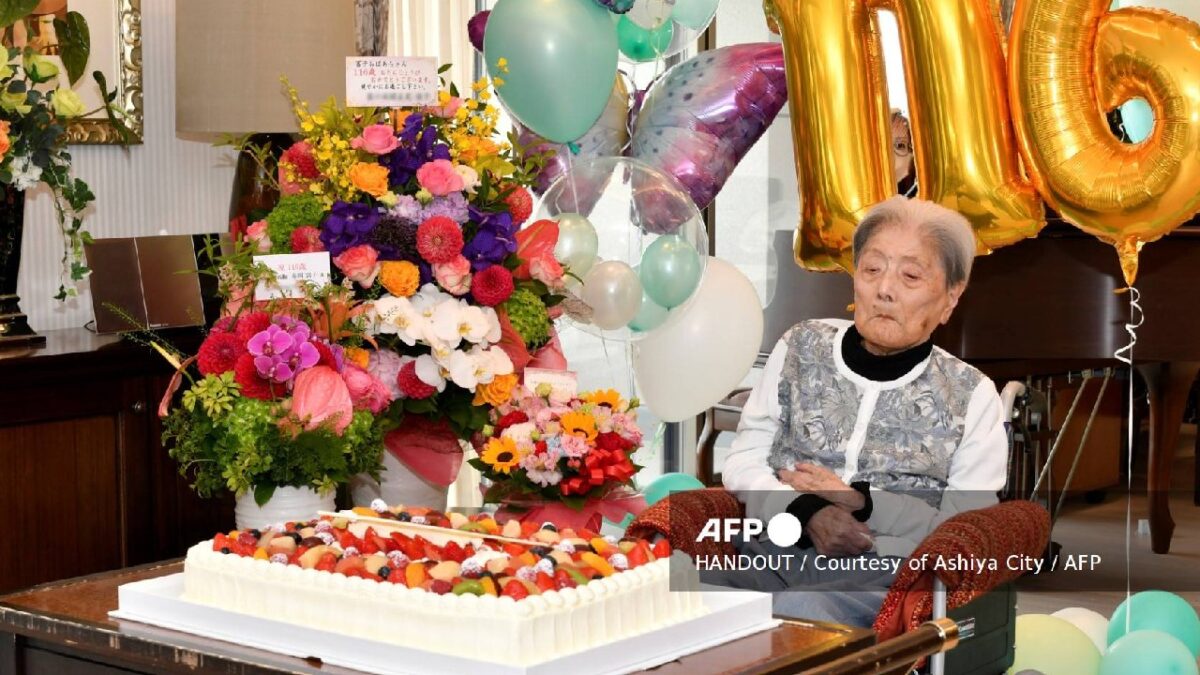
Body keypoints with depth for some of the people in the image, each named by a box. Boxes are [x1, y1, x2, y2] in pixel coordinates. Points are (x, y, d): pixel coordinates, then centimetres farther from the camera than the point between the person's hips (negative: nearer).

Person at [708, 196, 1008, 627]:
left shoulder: (971, 394, 8)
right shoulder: (800, 349, 14)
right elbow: (743, 463, 10)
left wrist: (861, 501, -8)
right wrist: (807, 512, -11)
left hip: (886, 579, -2)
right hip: (771, 554, 2)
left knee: (797, 610, -39)